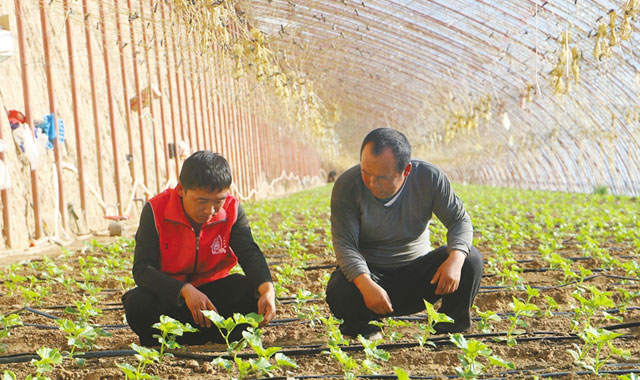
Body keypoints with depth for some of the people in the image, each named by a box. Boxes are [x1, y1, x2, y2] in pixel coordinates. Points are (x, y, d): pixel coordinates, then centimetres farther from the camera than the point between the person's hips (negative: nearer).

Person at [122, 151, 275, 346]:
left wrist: (267, 289, -41)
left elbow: (250, 253, -18)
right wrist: (185, 291, -42)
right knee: (138, 304, -35)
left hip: (212, 288, 3)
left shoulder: (232, 210, -11)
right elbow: (142, 268, -24)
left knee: (252, 293, -27)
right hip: (169, 292, -2)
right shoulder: (155, 211, -18)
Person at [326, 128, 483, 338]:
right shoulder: (347, 186, -19)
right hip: (369, 272, -1)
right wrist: (366, 285, -40)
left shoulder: (429, 177, -14)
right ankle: (359, 325, 2)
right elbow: (344, 245, -21)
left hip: (417, 271, 2)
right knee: (339, 293, -34)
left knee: (470, 260, -23)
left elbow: (460, 220, -9)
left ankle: (453, 323, 3)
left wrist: (456, 259, -31)